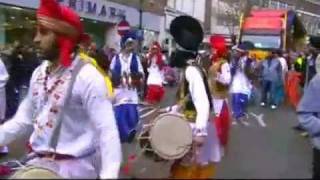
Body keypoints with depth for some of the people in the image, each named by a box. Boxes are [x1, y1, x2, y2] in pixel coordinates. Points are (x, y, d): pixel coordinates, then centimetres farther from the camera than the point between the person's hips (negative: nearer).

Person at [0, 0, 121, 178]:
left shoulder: (87, 77, -19)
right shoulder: (39, 73, 5)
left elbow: (107, 131, -23)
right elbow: (23, 120, 12)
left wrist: (108, 175, -32)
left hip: (74, 166, -7)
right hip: (40, 162, 7)